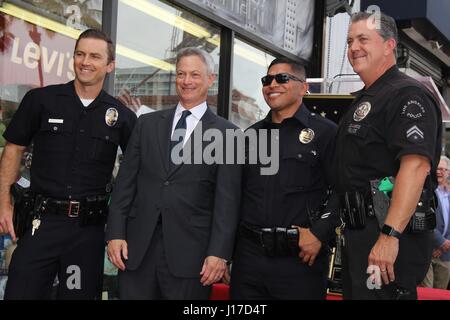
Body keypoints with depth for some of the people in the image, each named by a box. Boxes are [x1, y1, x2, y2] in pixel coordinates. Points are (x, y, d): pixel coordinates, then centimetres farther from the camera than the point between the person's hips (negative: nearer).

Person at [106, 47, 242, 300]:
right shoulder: (148, 123, 12)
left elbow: (227, 200, -4)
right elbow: (126, 183, 9)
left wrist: (219, 253, -10)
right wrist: (116, 233, 1)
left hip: (190, 252, -3)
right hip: (137, 248, 3)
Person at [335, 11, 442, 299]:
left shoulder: (407, 94, -11)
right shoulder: (364, 101, 20)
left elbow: (416, 166, -23)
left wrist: (389, 235, -30)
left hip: (390, 234, -10)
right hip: (359, 232, 10)